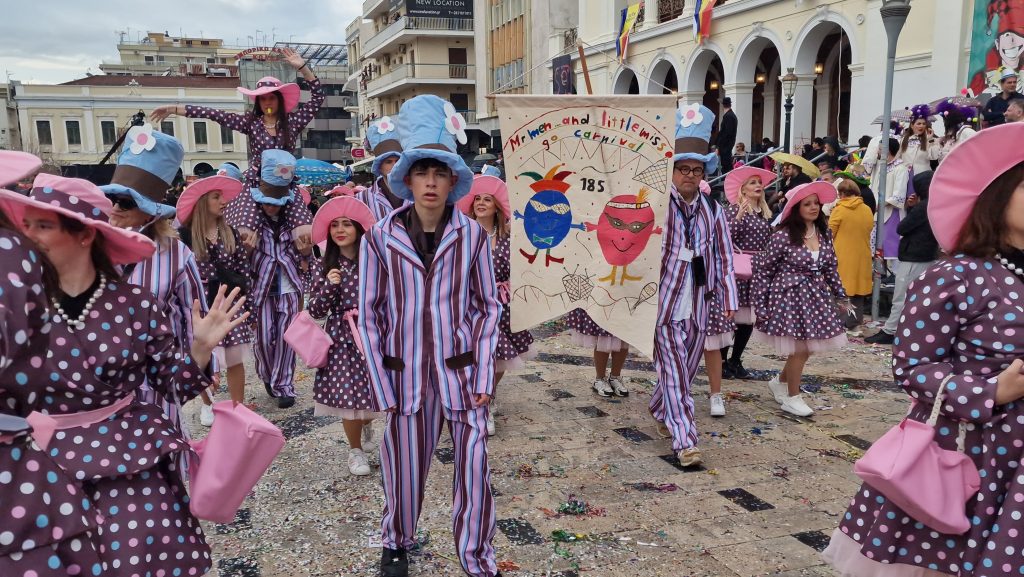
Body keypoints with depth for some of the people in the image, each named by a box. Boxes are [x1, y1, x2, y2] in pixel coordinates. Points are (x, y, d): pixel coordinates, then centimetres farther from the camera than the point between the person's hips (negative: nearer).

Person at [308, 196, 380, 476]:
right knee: (349, 393, 2)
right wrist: (329, 286, -18)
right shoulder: (327, 267, -1)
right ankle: (356, 450, 26)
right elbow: (315, 311, -4)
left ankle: (367, 422, 44)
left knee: (374, 390, 6)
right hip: (342, 338, 0)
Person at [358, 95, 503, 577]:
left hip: (460, 373, 0)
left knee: (473, 472, 5)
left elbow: (488, 305, 3)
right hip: (406, 375, 0)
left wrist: (483, 375, -2)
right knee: (404, 472, 14)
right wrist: (383, 388, -3)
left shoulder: (471, 235, -4)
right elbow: (369, 316, -1)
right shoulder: (380, 238, -6)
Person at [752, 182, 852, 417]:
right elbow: (763, 269, -9)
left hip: (815, 296, 6)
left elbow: (830, 268, 15)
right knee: (799, 349, -1)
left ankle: (779, 382, 34)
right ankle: (792, 398, 17)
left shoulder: (824, 234, 5)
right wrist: (760, 303, -9)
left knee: (807, 347, 10)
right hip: (789, 295, -6)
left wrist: (841, 296, 16)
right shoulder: (783, 236, -13)